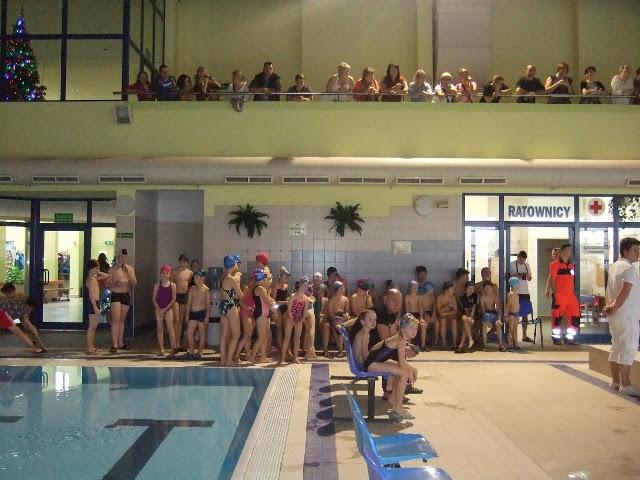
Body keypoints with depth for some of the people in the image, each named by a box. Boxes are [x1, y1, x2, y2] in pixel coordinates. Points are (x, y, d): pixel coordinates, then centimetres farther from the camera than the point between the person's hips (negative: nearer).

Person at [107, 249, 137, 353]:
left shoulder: (130, 268, 8)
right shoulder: (113, 269, -2)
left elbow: (135, 283, 1)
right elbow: (107, 284, -2)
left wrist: (128, 273, -10)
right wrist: (114, 284, -21)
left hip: (126, 295, 4)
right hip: (116, 295, -4)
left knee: (122, 320, 11)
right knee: (115, 320, -11)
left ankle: (120, 343, 19)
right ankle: (114, 345, -12)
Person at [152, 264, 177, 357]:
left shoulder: (172, 285, 0)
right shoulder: (157, 285, 4)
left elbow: (173, 299, -3)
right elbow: (154, 298, 2)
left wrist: (165, 309, -10)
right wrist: (158, 309, -11)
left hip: (168, 309, -2)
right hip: (159, 309, 2)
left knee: (170, 329, -7)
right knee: (159, 329, 3)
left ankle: (173, 348, -7)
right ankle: (161, 350, 7)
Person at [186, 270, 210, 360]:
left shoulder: (205, 289, -4)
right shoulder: (192, 289, 10)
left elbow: (208, 303, -4)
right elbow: (189, 302, 13)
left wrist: (207, 316, -10)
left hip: (202, 312, -5)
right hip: (193, 312, 5)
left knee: (202, 333, 3)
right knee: (189, 332, 0)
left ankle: (200, 352, 12)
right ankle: (191, 351, 13)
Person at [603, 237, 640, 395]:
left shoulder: (614, 266, 14)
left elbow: (609, 288, 13)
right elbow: (625, 291, -24)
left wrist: (609, 306, 2)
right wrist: (615, 308, -17)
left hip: (615, 316, 9)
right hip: (627, 316, -9)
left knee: (616, 348, 14)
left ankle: (615, 381, 21)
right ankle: (625, 385, -2)